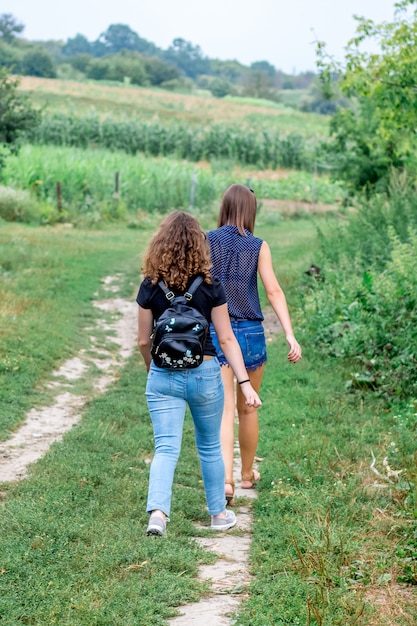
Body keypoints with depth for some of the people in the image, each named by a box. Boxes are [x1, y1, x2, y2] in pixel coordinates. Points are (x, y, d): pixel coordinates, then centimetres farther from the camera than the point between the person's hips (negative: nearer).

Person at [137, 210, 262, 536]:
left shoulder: (150, 287, -4)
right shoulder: (210, 286, -7)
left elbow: (144, 341, 3)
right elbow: (226, 339, -8)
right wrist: (245, 382, -5)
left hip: (164, 376, 0)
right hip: (204, 374, 0)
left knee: (166, 448, 0)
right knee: (210, 447, 17)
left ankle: (158, 512, -20)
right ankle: (219, 513, 30)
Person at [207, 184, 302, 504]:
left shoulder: (206, 241, -2)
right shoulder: (258, 246, -3)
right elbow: (274, 291, -10)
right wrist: (290, 336, -13)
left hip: (215, 333, 0)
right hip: (250, 333, 0)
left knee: (224, 409, -3)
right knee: (248, 408, 16)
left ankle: (226, 478, -18)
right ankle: (248, 474, 31)